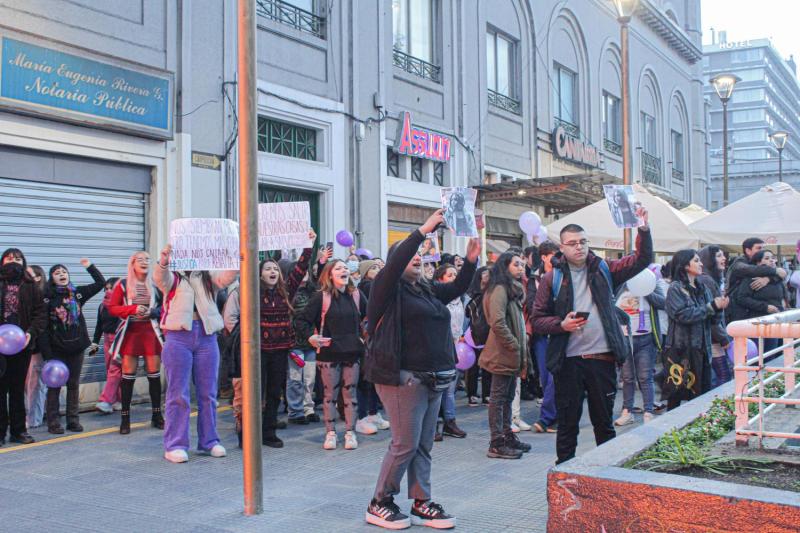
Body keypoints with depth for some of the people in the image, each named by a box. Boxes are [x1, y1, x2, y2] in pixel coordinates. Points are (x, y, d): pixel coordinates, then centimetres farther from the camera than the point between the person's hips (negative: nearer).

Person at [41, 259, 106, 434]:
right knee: (54, 385, 3)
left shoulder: (77, 293, 5)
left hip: (76, 348, 3)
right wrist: (47, 353, -15)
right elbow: (43, 327, -10)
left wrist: (90, 267, 0)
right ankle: (52, 421, 9)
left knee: (74, 385, 9)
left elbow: (101, 283, 8)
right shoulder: (47, 297, -6)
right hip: (56, 349, -3)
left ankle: (73, 420, 16)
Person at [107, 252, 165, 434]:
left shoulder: (155, 284, 6)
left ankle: (157, 415, 14)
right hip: (130, 332, -1)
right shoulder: (123, 285, 3)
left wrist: (152, 312, -9)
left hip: (151, 331, 1)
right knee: (128, 375, -2)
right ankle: (125, 418, 7)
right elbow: (112, 308, 0)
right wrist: (133, 309, -12)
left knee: (154, 374, 2)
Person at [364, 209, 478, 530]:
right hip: (403, 377, -7)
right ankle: (379, 505, 10)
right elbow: (395, 263, -20)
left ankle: (421, 505, 18)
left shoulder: (427, 290, 18)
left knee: (424, 446, 10)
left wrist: (470, 260, 1)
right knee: (405, 443, -5)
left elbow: (457, 288, 17)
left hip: (433, 378, 7)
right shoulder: (389, 287, -3)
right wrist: (424, 230, -21)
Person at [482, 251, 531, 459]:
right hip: (503, 354, -10)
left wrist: (522, 349, 12)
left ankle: (507, 436, 25)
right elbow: (497, 323, -24)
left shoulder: (513, 289, 17)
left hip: (511, 354, 10)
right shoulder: (500, 289, -14)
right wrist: (514, 345, -17)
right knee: (499, 397, -4)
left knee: (507, 397, 16)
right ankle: (497, 444, 0)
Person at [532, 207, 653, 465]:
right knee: (567, 424, 7)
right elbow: (538, 320, 1)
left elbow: (642, 260, 2)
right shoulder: (552, 278, 2)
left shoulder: (603, 270, 8)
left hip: (602, 358, 2)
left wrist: (644, 230, -12)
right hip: (568, 361, -2)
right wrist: (562, 325, -16)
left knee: (604, 422, 14)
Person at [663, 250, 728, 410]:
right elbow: (684, 315, -18)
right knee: (676, 396, -3)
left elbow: (712, 320, 14)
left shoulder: (702, 289, 14)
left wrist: (719, 308, -7)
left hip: (702, 349, 6)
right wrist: (711, 306, -12)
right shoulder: (675, 288, -5)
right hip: (681, 349, -6)